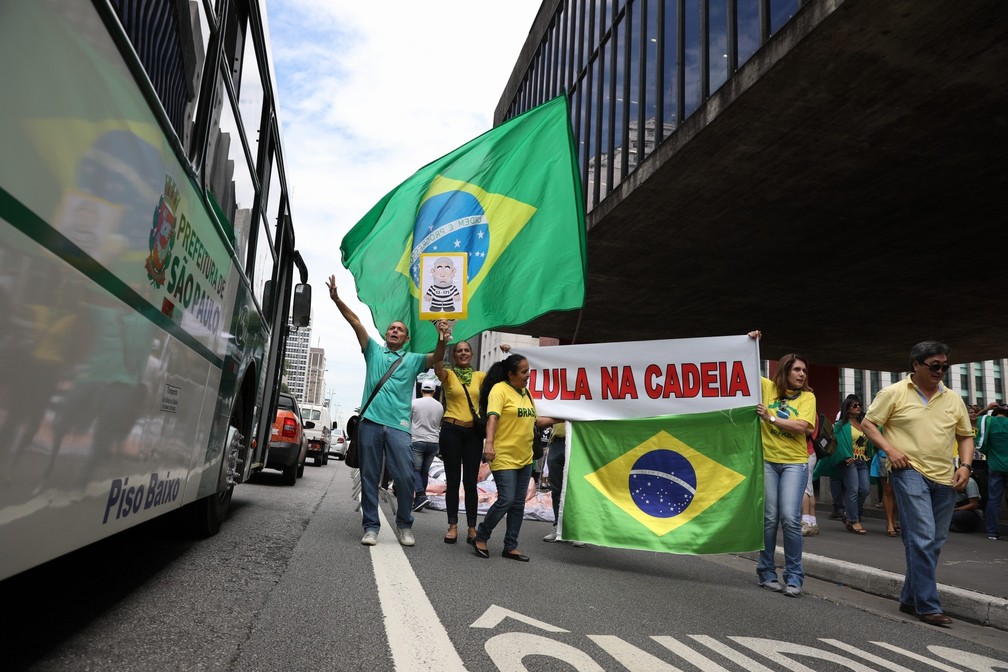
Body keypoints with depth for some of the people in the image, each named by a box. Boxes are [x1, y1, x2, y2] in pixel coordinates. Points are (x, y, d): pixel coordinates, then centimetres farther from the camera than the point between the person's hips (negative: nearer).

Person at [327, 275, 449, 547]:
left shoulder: (413, 359, 14)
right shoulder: (374, 351, 16)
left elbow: (437, 358, -4)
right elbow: (355, 322, 7)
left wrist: (442, 338, -25)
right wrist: (336, 299, -3)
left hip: (398, 425, -1)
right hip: (370, 421, 1)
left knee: (405, 477, -5)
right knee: (369, 477, 5)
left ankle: (405, 525, 12)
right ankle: (371, 527, 13)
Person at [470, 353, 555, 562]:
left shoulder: (526, 392, 12)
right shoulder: (500, 389, -11)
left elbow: (533, 420, 22)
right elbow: (492, 417, -23)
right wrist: (489, 443, -36)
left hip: (524, 458, 8)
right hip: (504, 457, -8)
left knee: (518, 504, 10)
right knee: (506, 500, -9)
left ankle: (510, 546, 20)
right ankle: (481, 537, 12)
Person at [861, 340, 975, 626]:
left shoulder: (953, 399, 11)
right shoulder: (893, 393, -2)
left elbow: (965, 436, 18)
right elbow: (868, 423, 1)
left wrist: (965, 465, 2)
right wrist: (890, 449, -12)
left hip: (945, 478, 6)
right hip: (910, 472, -6)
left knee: (935, 542, 11)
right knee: (923, 538, -12)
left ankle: (910, 599, 23)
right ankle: (928, 606, -4)